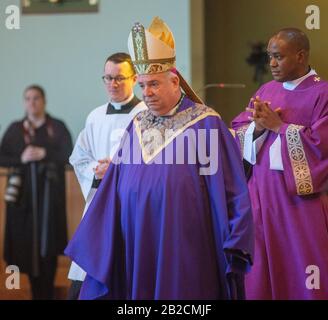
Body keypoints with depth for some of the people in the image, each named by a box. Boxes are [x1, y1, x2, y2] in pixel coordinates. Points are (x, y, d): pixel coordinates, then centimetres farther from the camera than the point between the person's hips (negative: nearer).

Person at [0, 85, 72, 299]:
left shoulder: (58, 127, 4)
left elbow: (68, 154, -3)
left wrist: (44, 154, -16)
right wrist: (21, 158, -12)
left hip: (49, 192, -2)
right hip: (23, 193, 2)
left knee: (48, 240, -7)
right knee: (26, 240, -3)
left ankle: (47, 293, 0)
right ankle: (36, 291, 6)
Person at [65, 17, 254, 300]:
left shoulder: (205, 125, -6)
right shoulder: (138, 126, 11)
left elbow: (230, 191, -8)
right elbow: (113, 189, 13)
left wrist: (234, 249, -11)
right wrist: (95, 242, 11)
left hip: (184, 253, -5)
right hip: (136, 252, 5)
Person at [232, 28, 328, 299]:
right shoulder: (266, 91, 11)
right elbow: (238, 133, 10)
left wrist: (277, 126, -13)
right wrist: (258, 127, -11)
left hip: (301, 199, -5)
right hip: (262, 195, 5)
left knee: (301, 274, 0)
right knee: (260, 272, 7)